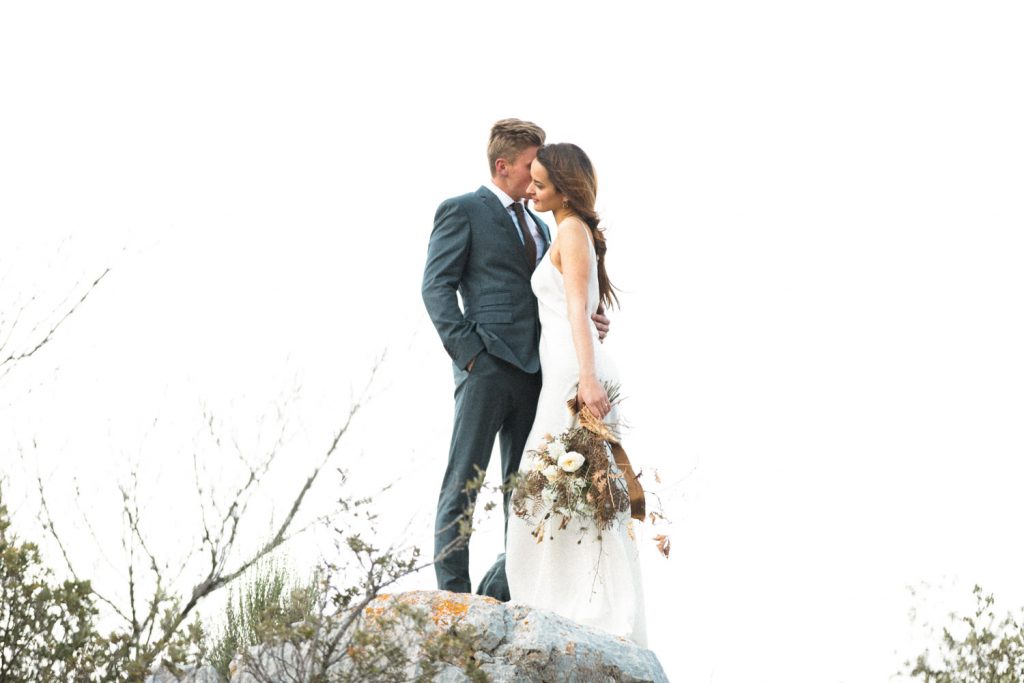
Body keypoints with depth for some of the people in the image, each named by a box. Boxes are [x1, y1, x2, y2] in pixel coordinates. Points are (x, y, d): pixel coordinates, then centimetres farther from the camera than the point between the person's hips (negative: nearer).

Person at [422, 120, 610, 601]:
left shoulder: (540, 227, 25)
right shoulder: (462, 211, 4)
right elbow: (436, 287, -4)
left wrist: (586, 321, 1)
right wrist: (468, 353, -14)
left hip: (534, 371, 7)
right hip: (488, 364, -7)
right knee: (463, 483, -7)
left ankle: (500, 593, 10)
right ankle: (452, 595, -7)